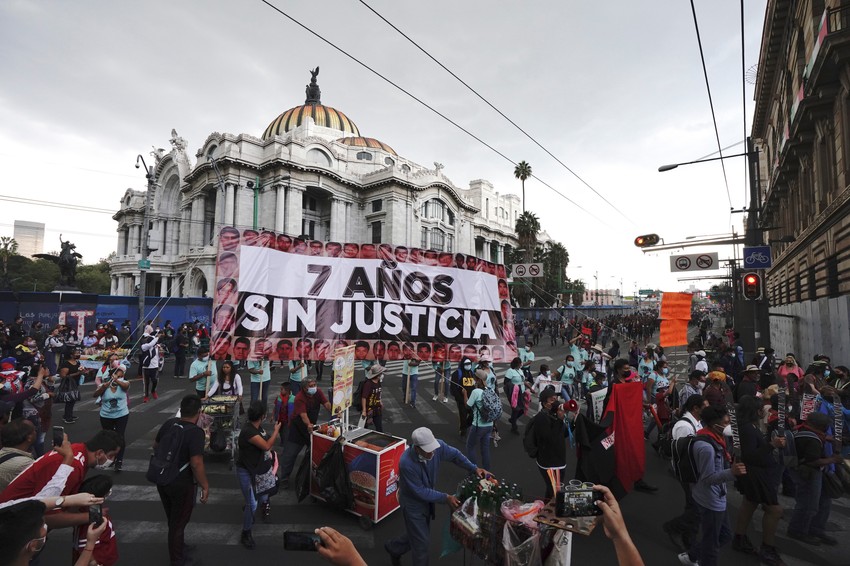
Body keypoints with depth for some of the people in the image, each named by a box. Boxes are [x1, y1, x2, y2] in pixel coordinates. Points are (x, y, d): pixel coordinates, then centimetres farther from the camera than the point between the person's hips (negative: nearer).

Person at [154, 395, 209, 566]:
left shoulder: (168, 423, -6)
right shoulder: (195, 432, -27)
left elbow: (155, 445, 11)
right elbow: (196, 463, -30)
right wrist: (205, 486, -18)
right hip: (182, 484, -7)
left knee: (171, 519, 27)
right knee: (178, 522, 14)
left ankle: (177, 546, 49)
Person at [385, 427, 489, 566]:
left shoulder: (437, 446, -25)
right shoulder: (406, 463, -39)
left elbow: (454, 454, -6)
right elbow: (420, 491, -28)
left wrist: (474, 469, -16)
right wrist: (446, 498, -27)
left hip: (427, 500, 6)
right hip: (413, 503, -6)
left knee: (416, 536, 24)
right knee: (422, 542, 6)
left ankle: (393, 548, 50)